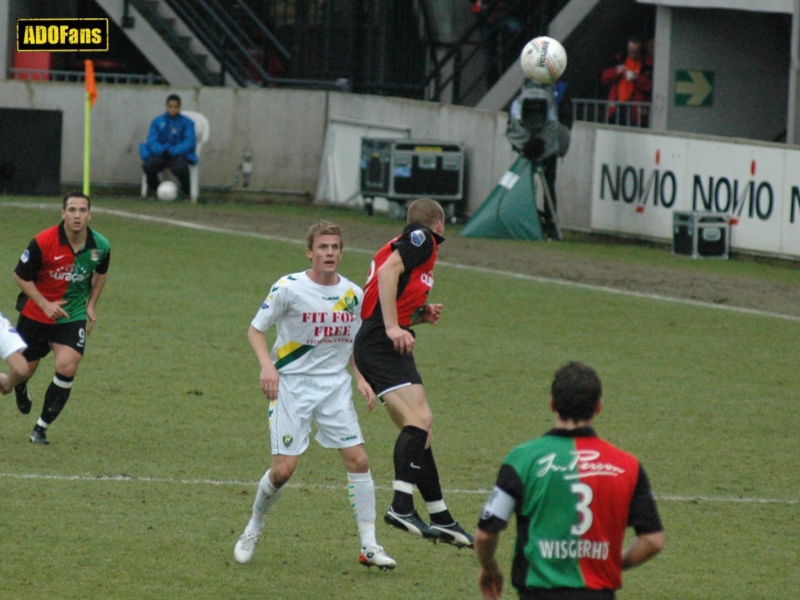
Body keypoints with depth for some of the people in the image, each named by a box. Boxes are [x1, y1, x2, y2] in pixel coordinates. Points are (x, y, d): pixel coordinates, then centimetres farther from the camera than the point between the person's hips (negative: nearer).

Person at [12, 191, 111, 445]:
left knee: (67, 368, -17)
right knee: (24, 369, 9)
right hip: (35, 315, -1)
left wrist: (91, 305, 6)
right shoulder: (43, 242, -22)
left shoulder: (100, 246, -10)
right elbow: (20, 276, -10)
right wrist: (45, 304, -18)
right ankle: (19, 388, 51)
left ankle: (41, 428, -1)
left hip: (73, 316, 1)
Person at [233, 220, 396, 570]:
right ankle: (253, 529, 18)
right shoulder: (288, 288, -9)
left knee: (358, 460, -6)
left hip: (335, 385, 4)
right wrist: (267, 366, -18)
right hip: (291, 385, -4)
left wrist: (361, 380, 3)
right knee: (283, 469, -9)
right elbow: (255, 330, -2)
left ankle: (369, 546, 1)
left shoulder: (353, 294, 4)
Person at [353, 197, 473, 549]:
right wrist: (393, 327, -22)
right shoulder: (423, 237, 1)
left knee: (418, 430, 12)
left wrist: (422, 315, 13)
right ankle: (401, 506, -34)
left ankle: (440, 519, 16)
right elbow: (389, 270, -17)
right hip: (381, 345, -10)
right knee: (420, 417, -23)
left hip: (385, 345, 10)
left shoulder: (406, 242, 27)